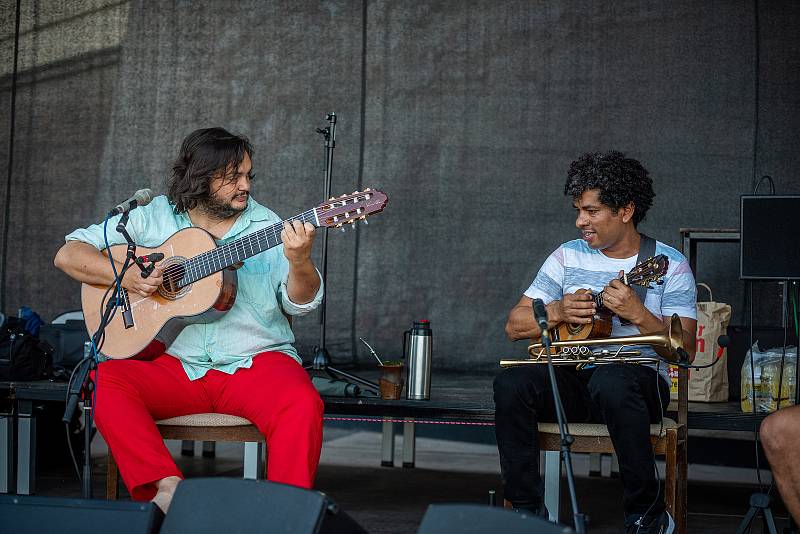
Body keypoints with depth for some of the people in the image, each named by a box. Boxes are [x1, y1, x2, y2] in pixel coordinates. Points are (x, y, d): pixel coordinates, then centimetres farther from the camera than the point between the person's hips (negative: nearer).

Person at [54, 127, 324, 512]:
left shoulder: (266, 225, 8)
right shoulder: (153, 217, 8)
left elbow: (301, 304, 0)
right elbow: (68, 254, 8)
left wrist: (299, 262, -22)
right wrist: (125, 276, -10)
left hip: (256, 362, -1)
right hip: (175, 363, 1)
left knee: (302, 404, -33)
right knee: (103, 381, -27)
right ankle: (166, 487, -33)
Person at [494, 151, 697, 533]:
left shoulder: (670, 265, 1)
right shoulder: (568, 256, 11)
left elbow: (686, 350, -9)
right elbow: (514, 326, 9)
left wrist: (637, 314, -23)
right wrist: (558, 311, -10)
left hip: (640, 377, -3)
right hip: (572, 378, 4)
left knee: (611, 380, -40)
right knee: (511, 383, -27)